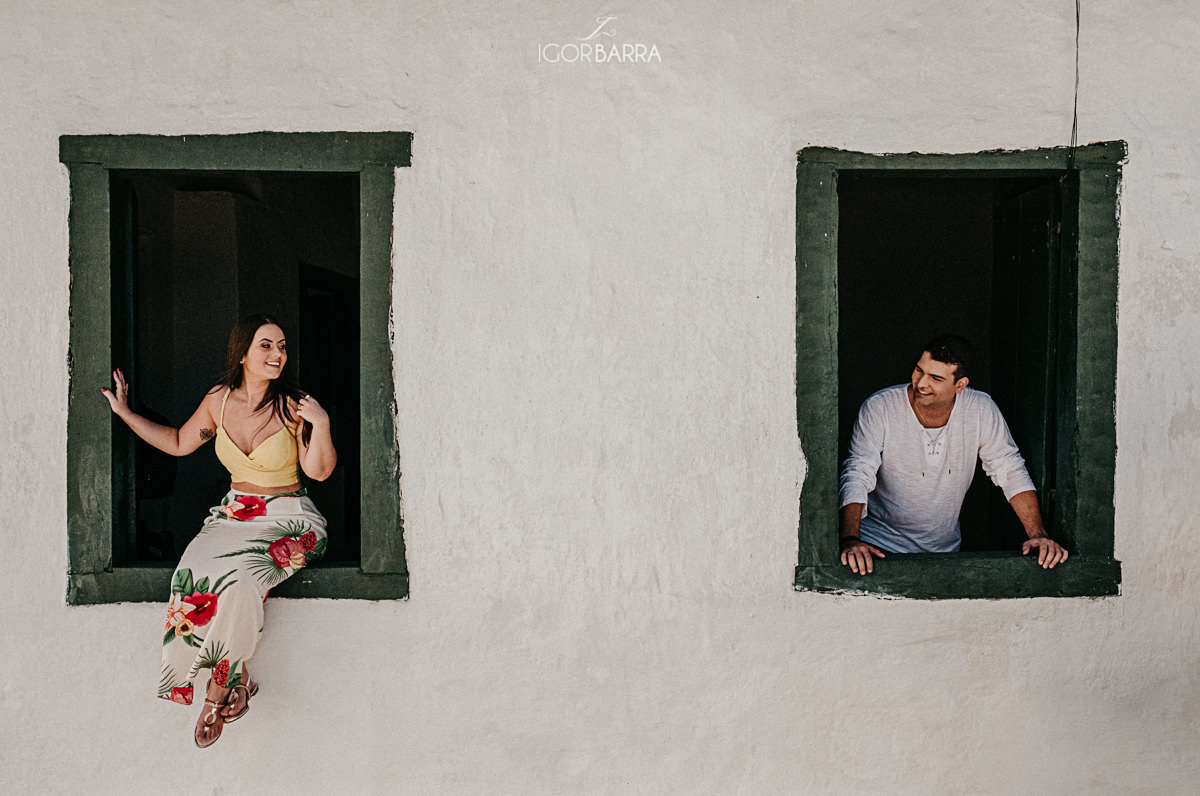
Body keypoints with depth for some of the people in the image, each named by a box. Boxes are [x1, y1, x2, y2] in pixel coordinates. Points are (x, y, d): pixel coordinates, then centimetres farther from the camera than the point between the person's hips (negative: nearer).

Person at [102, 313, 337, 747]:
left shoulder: (293, 406, -7)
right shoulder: (219, 400, 6)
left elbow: (319, 471, -9)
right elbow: (178, 443, 22)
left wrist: (321, 424, -24)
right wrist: (126, 413, 22)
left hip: (288, 519, -4)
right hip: (234, 514, 4)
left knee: (238, 574, -32)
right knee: (197, 569, -27)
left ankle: (223, 678, -10)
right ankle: (234, 679, -13)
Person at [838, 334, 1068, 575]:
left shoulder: (981, 410, -7)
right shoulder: (879, 408, -14)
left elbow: (1010, 470, 0)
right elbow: (857, 475, -20)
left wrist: (1038, 534, -11)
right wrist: (850, 541, -34)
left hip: (944, 548, 4)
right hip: (880, 544, -4)